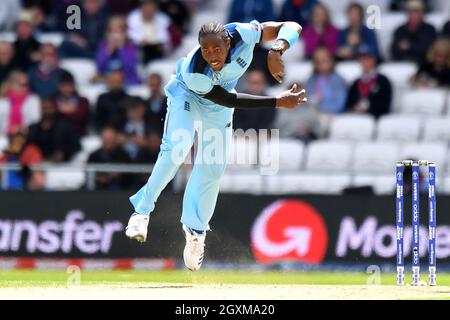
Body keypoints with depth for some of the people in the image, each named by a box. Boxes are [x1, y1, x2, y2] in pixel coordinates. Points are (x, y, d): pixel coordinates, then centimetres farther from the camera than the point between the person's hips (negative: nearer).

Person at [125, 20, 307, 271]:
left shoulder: (243, 35, -36)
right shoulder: (193, 73, -42)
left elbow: (292, 27, -29)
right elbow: (228, 100, -33)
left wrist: (276, 51, -49)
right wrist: (277, 102, -36)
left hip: (217, 109, 4)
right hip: (187, 96, -4)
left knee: (213, 168, 4)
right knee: (176, 149, -27)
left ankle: (196, 231, 23)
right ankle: (142, 210, -14)